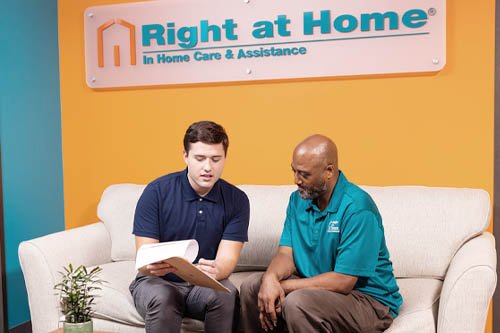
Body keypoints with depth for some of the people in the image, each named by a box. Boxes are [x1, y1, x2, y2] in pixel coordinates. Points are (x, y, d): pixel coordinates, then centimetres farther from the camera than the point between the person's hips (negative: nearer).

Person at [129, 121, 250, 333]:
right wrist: (152, 267, -37)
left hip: (205, 284, 1)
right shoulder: (157, 192, -9)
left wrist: (216, 271, -37)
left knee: (226, 294, -31)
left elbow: (227, 259, -11)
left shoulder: (236, 200, -4)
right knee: (162, 297, -34)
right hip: (157, 282, -1)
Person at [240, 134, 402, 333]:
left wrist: (284, 286, -21)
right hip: (317, 285, 7)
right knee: (252, 286, -8)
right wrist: (270, 278, -24)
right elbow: (286, 253, -1)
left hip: (370, 300, -7)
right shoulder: (298, 199, 3)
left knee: (297, 302, -33)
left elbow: (342, 282, -25)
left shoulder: (358, 209, -23)